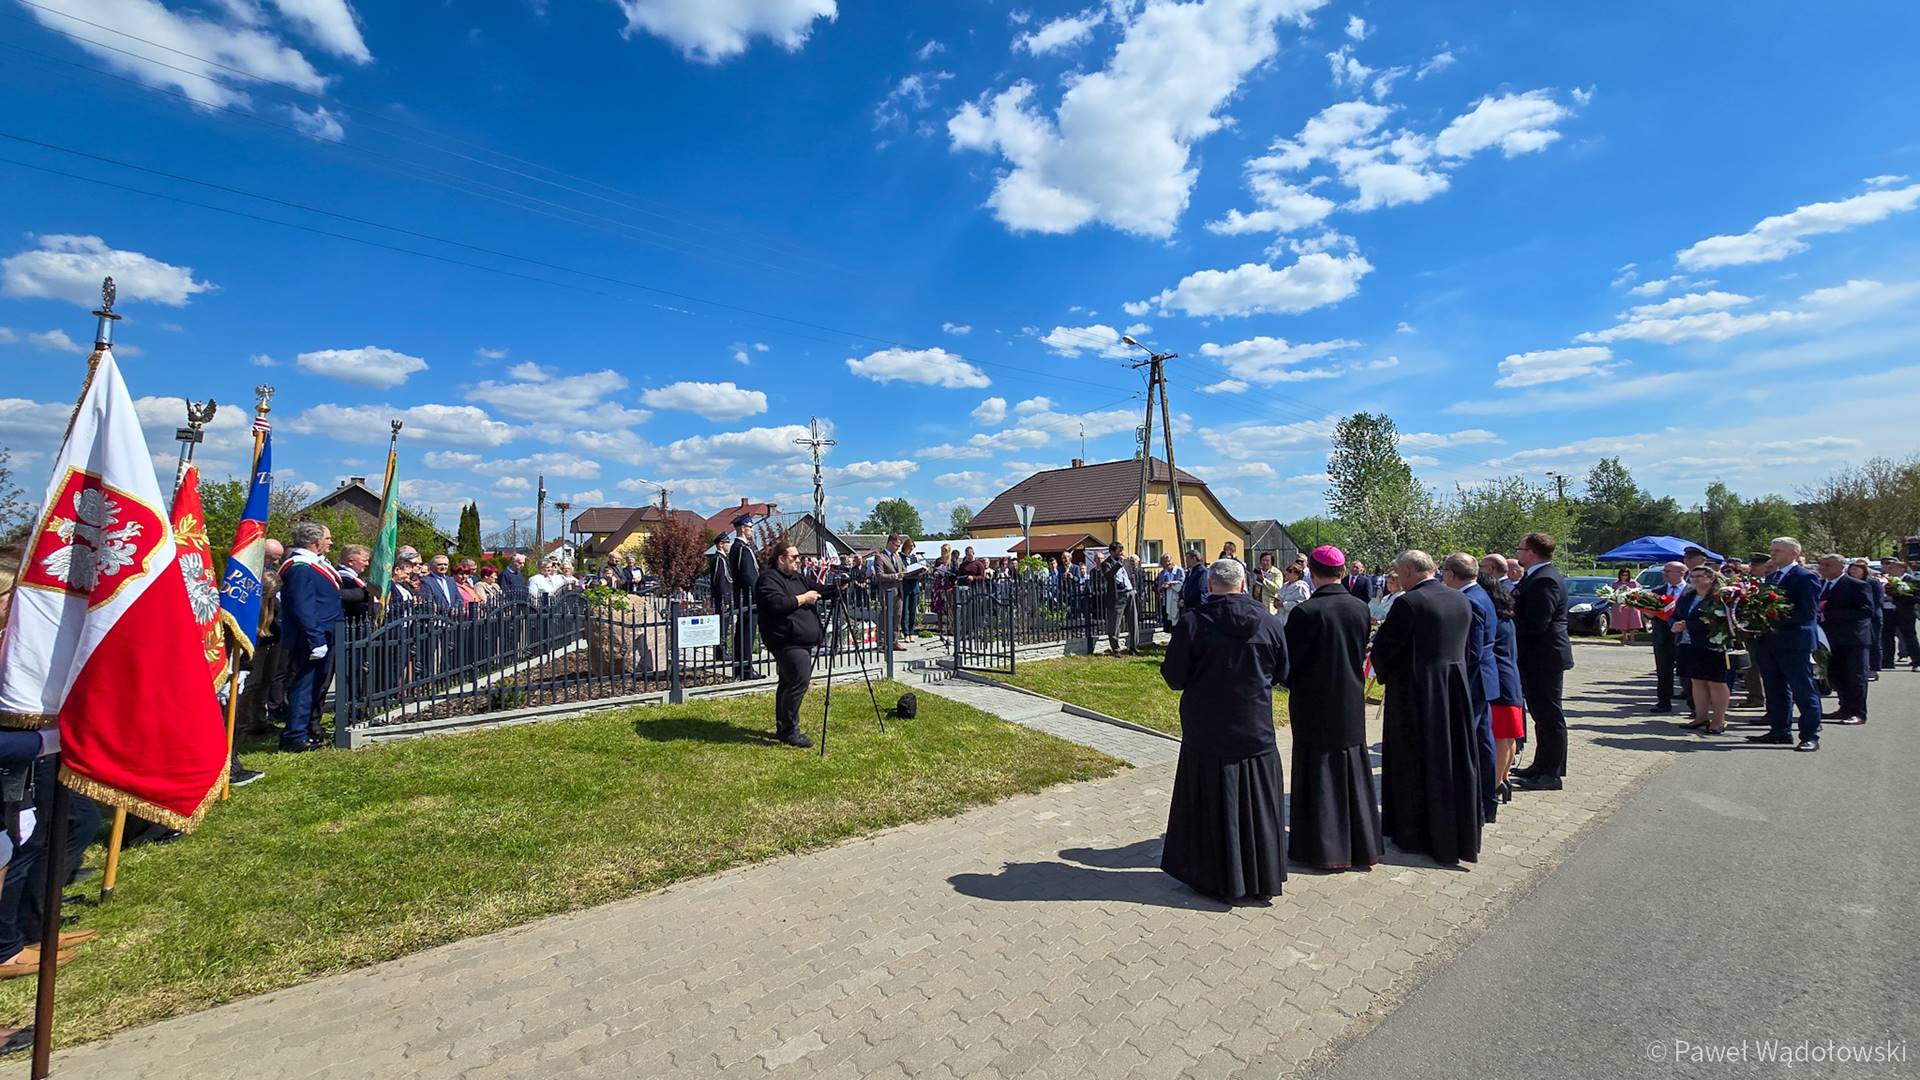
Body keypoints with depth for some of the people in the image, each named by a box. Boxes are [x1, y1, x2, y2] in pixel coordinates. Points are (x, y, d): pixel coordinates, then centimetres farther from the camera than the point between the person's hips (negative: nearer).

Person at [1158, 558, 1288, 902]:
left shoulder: (1192, 622, -16)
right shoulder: (1269, 623, -6)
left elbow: (1175, 678, -12)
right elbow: (1281, 674, 6)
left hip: (1207, 734, -2)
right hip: (1257, 732, 3)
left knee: (1212, 804, 11)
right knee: (1257, 802, 16)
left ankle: (1215, 877, 22)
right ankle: (1262, 876, 29)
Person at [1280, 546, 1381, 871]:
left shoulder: (1305, 612, -20)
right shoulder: (1360, 608, -4)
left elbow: (1289, 660, -13)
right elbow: (1363, 653, 7)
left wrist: (1292, 684, 7)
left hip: (1314, 704, -5)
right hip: (1351, 704, 5)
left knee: (1318, 771, 7)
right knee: (1353, 769, 16)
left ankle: (1322, 845, 15)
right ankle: (1361, 842, 27)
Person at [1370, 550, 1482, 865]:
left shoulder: (1408, 602, -19)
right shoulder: (1462, 601, 4)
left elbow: (1383, 647, -16)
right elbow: (1464, 645, 12)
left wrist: (1384, 673, 3)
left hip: (1416, 690, -7)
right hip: (1456, 686, 7)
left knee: (1415, 760, 6)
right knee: (1454, 758, 17)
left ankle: (1415, 834, 17)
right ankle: (1459, 834, 29)